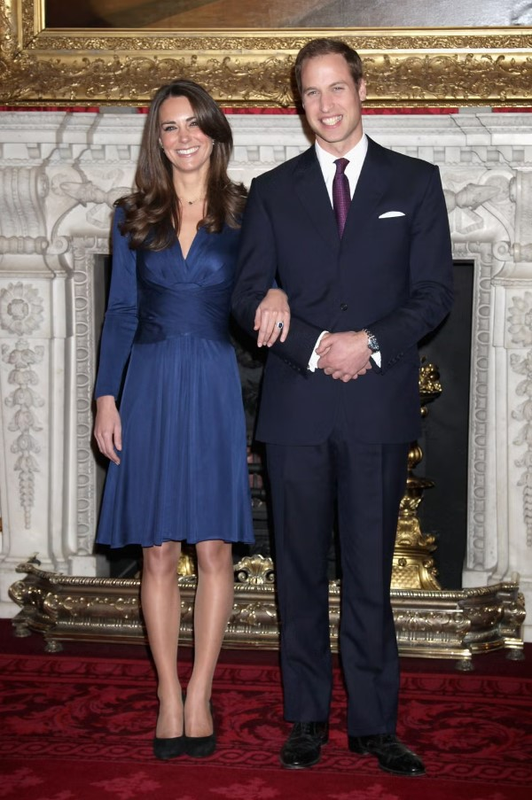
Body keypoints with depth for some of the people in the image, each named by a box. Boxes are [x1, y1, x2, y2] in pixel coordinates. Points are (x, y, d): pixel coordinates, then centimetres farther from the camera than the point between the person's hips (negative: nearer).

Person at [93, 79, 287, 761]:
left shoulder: (244, 214, 5)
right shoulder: (133, 217, 8)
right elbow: (120, 313, 7)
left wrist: (276, 296, -17)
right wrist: (106, 399, 1)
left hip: (217, 389, -1)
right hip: (151, 389, 1)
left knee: (214, 548, 1)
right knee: (157, 551, 3)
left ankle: (199, 698, 13)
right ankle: (169, 697, 15)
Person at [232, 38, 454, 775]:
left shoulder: (415, 182, 9)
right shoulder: (272, 190, 12)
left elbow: (435, 292, 3)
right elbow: (249, 296, 4)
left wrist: (371, 343, -13)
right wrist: (315, 347, -11)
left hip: (379, 405, -1)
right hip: (296, 408, 2)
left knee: (370, 571, 3)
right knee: (300, 570, 6)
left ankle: (374, 724, 13)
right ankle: (307, 720, 17)